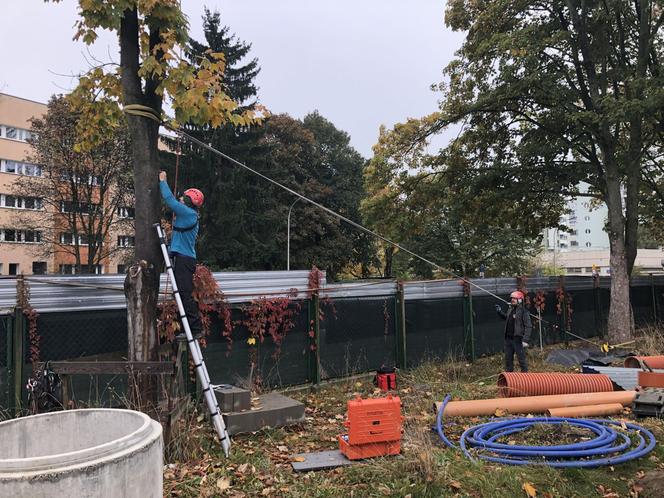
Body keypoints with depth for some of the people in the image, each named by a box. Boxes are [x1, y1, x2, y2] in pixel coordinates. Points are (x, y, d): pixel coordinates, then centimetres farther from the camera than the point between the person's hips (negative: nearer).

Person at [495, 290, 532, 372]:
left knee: (521, 358, 0)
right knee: (508, 358, 15)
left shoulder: (524, 311, -12)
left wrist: (525, 340, -21)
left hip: (518, 339, -8)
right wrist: (500, 311, 16)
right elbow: (506, 317, 32)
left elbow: (528, 326, -16)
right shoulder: (510, 309, 11)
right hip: (508, 338, 8)